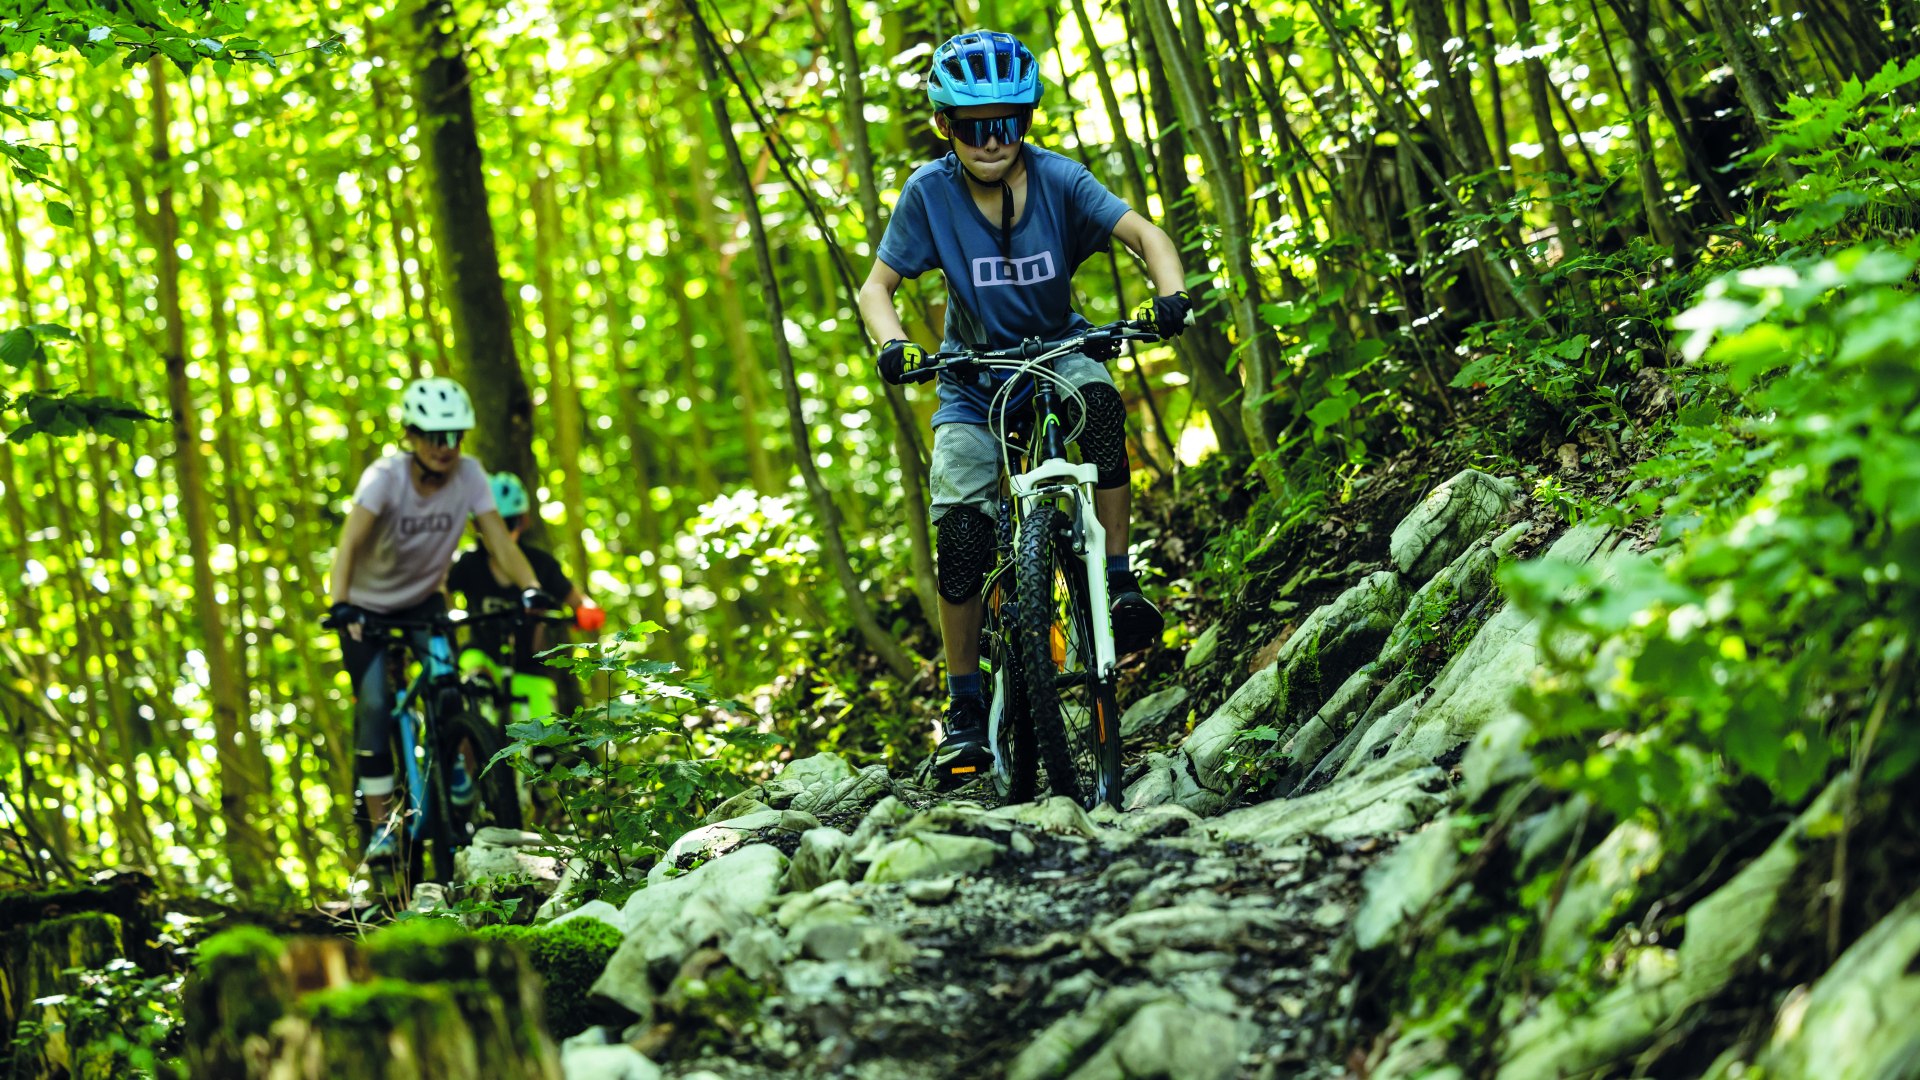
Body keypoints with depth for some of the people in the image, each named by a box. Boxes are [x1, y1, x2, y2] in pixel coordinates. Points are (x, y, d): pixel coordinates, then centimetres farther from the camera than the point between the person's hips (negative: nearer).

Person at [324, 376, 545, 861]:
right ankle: (380, 825, -6)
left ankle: (453, 758, 1)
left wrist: (531, 589, -37)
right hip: (368, 606, -2)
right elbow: (349, 542, -36)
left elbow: (499, 539, -20)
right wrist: (339, 605, -52)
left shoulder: (469, 475, -17)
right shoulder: (386, 476, -27)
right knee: (374, 704, -15)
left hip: (423, 600, 2)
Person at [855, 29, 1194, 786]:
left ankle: (1119, 583, -25)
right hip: (974, 379, 0)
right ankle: (965, 712, -3)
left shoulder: (1057, 179, -16)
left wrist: (1171, 295, -42)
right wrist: (891, 344, -33)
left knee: (1099, 398, -36)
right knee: (960, 531, -16)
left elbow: (1144, 235, -21)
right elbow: (878, 285, -12)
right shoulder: (930, 191, -17)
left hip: (1057, 351, 0)